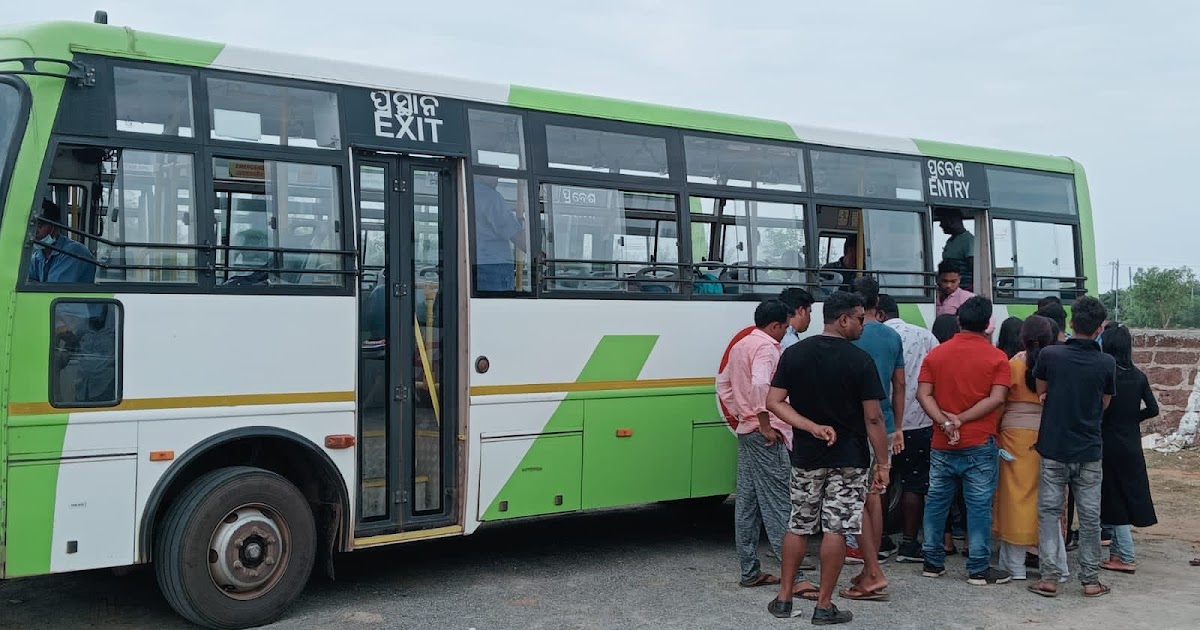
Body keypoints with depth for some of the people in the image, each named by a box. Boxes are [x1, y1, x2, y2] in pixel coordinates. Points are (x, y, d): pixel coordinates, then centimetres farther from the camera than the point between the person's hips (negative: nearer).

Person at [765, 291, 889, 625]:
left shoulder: (794, 353, 0)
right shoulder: (859, 360, -12)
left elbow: (774, 402, -5)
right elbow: (873, 417, -12)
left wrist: (811, 427, -8)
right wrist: (883, 463, -5)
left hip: (806, 456, 4)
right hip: (848, 459, -4)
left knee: (798, 525, 15)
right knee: (836, 529, 3)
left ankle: (784, 598, 20)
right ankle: (824, 606, 9)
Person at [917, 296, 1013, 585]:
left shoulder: (936, 354, 4)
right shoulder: (996, 357, -5)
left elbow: (923, 394, -5)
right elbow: (997, 399, -13)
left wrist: (945, 422, -12)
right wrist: (961, 419, -12)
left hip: (942, 444, 3)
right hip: (980, 443, -3)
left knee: (936, 501, 12)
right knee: (979, 505, 2)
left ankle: (933, 562, 18)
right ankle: (978, 569, 7)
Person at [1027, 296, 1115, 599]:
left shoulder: (1050, 355, -9)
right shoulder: (1107, 363, -7)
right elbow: (1104, 404, 7)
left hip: (1053, 448, -1)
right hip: (1089, 450, 1)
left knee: (1049, 512, 7)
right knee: (1090, 517, 10)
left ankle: (1049, 577, 5)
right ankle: (1090, 580, 16)